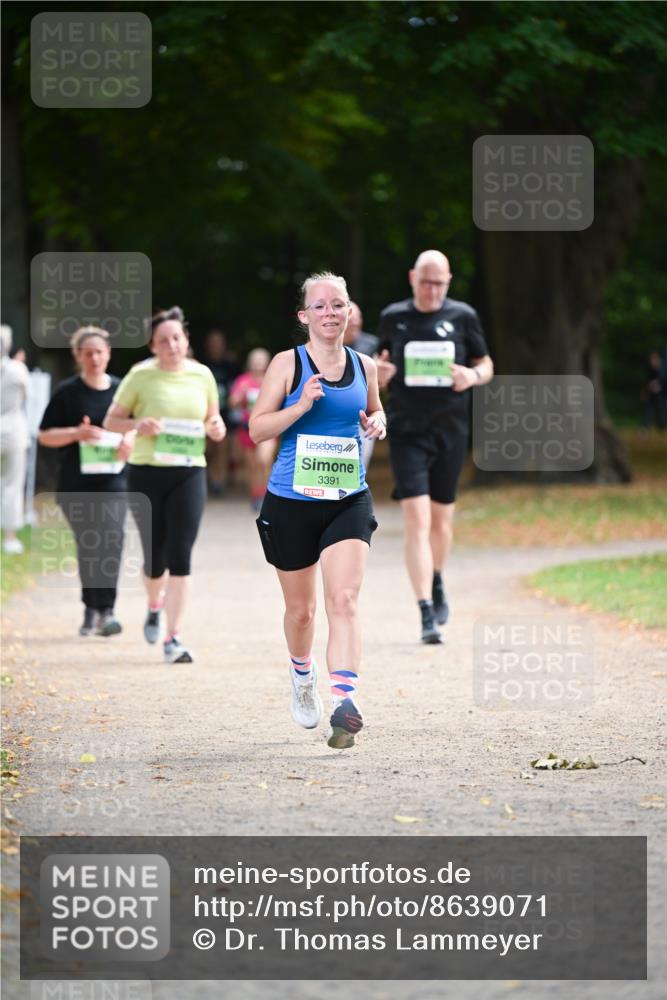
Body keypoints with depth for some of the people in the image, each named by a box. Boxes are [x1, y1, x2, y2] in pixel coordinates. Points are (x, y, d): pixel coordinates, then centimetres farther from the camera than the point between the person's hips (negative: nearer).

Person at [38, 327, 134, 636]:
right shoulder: (67, 392, 2)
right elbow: (44, 435, 2)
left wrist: (130, 439, -4)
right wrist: (76, 434, -15)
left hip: (113, 480, 0)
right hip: (75, 484, 0)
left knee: (112, 539, -16)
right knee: (88, 544, 5)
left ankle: (105, 611, -17)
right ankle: (93, 609, 20)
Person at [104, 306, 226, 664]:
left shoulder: (201, 375, 5)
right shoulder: (141, 375, -3)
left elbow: (213, 417, 19)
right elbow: (111, 420, 2)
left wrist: (216, 427, -5)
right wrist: (138, 425, -18)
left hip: (189, 473, 1)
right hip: (147, 473, -1)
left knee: (180, 555, -10)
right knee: (154, 557, 7)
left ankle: (173, 638, -8)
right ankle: (155, 605, 42)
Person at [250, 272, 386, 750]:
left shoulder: (364, 366, 6)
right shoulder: (288, 364, -4)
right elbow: (257, 428, -5)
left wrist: (377, 422, 2)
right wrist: (301, 406, -20)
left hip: (349, 500, 1)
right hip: (292, 500, -1)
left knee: (344, 599, -17)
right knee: (301, 607, 12)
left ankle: (345, 702, -28)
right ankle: (302, 675, 42)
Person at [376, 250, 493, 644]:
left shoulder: (462, 317, 2)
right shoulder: (393, 317, 3)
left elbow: (486, 365, 10)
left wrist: (473, 375, -13)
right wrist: (381, 372, -9)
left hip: (451, 430, 1)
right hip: (407, 430, -1)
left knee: (442, 519, 14)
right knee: (417, 521, -13)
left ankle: (437, 582, 44)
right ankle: (427, 615, -18)